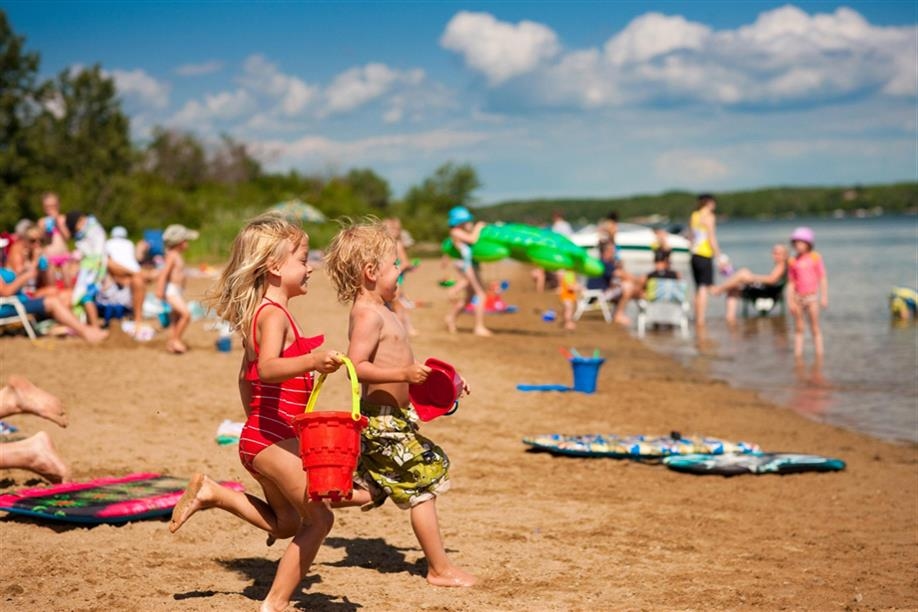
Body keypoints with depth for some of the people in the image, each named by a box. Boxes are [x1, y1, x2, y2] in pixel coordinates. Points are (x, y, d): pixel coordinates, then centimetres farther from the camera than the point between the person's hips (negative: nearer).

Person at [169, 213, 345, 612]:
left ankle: (211, 493, 19)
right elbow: (266, 368, -34)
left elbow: (246, 376, 24)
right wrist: (311, 361, -49)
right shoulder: (274, 314, -16)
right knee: (319, 518, -6)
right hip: (273, 439, -10)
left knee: (286, 524, 22)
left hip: (259, 437, 10)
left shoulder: (259, 314, 15)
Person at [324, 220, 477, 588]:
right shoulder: (367, 315, -18)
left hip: (392, 416, 10)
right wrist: (404, 374, -32)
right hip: (383, 418, -10)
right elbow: (356, 367, -28)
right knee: (421, 489, -2)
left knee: (370, 490, 19)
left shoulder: (381, 311, 14)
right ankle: (440, 569, 8)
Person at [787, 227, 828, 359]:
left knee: (815, 328, 1)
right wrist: (790, 301, 0)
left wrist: (824, 297, -5)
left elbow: (823, 278, 0)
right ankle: (798, 354, 11)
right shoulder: (792, 261, 4)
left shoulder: (815, 257, -2)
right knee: (798, 328, 6)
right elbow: (791, 283, 7)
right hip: (798, 297, 2)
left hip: (811, 296, -2)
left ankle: (819, 355, 6)